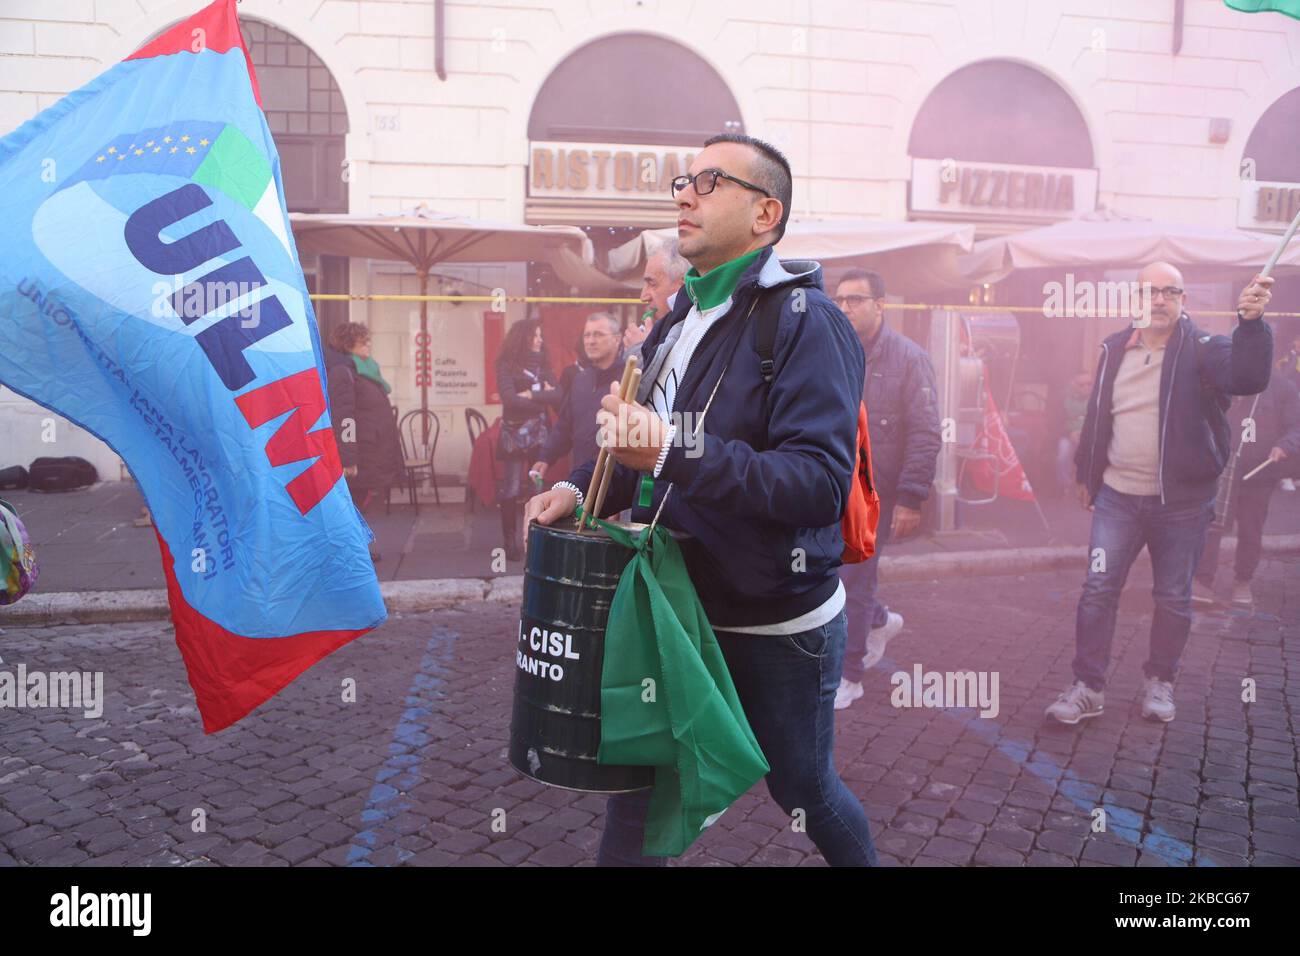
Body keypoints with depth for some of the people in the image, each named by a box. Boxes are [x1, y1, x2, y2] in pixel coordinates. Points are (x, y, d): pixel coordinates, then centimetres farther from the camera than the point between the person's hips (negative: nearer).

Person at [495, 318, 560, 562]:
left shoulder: (542, 365, 11)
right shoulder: (507, 366, -2)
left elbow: (557, 396, -1)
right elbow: (510, 399, -15)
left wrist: (530, 395, -13)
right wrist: (542, 397, -8)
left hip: (539, 433, 4)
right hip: (514, 434, -4)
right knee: (511, 489, -4)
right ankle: (510, 542, 4)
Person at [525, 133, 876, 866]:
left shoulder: (805, 320, -17)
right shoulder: (683, 317, 9)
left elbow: (821, 481, -29)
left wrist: (672, 452, -38)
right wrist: (581, 487, -1)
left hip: (779, 626, -6)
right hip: (677, 606, 6)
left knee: (804, 790, 16)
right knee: (639, 779, 13)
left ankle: (865, 859, 46)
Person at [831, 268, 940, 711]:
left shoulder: (909, 358, -9)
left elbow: (925, 435, -11)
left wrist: (910, 498, -16)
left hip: (876, 492, -5)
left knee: (851, 580, -2)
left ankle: (848, 675, 16)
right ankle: (880, 620, 41)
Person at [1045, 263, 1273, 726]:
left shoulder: (1201, 349, -6)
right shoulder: (1114, 349, 6)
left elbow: (1247, 378, -26)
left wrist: (1251, 322, -41)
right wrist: (1086, 474, 17)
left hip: (1182, 501, -2)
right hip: (1117, 496, 3)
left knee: (1174, 598, 10)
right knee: (1098, 590, 0)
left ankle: (1160, 682, 28)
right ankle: (1088, 686, 9)